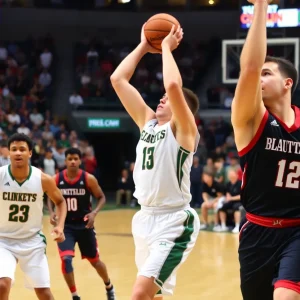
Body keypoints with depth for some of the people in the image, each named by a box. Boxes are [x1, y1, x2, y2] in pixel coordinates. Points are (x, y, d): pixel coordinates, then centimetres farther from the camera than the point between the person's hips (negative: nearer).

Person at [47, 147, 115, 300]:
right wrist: (51, 212, -11)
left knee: (95, 261, 14)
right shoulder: (56, 179, -8)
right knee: (66, 259, -19)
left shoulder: (88, 179, -12)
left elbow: (101, 197, -2)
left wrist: (94, 213, -19)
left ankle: (109, 286, 43)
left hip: (84, 224, 0)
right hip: (65, 226, 0)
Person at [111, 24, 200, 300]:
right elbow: (118, 80, 9)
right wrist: (144, 47, 10)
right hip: (146, 218, 8)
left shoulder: (184, 129, -8)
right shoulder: (148, 122, 11)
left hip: (174, 223, -8)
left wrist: (167, 47, -12)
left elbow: (173, 85, -26)